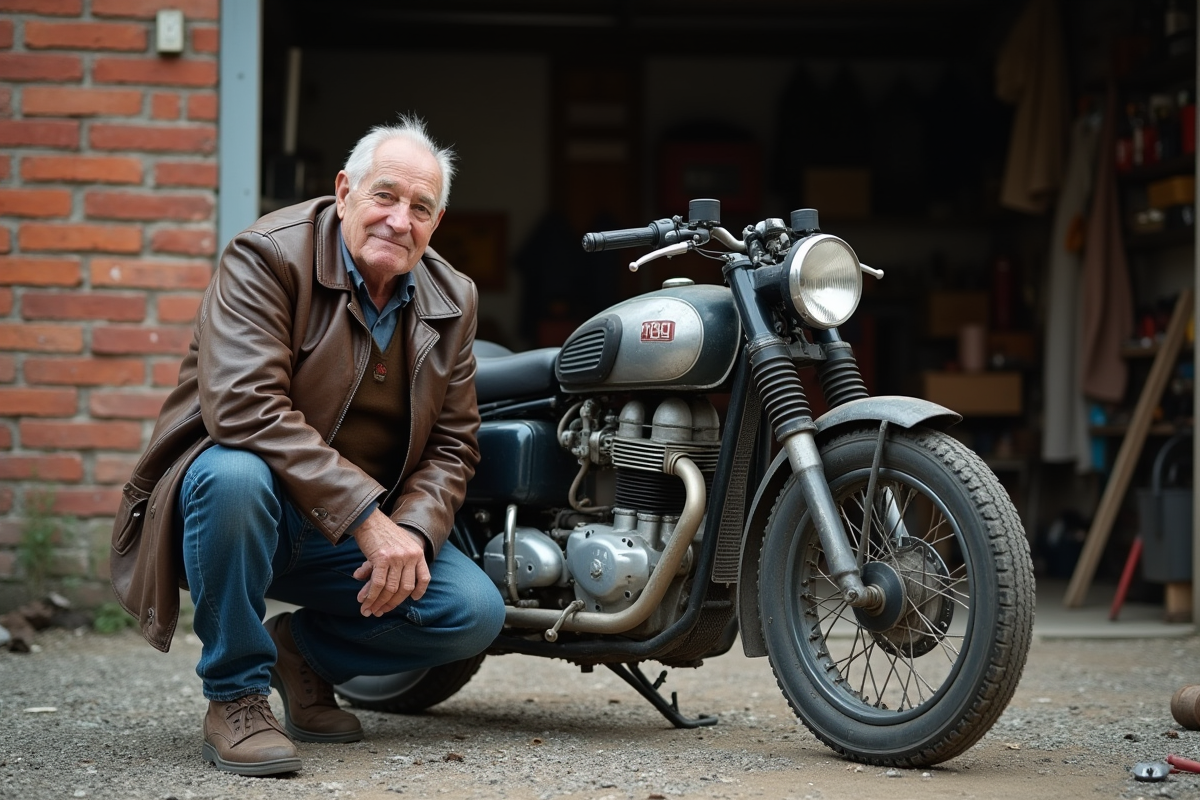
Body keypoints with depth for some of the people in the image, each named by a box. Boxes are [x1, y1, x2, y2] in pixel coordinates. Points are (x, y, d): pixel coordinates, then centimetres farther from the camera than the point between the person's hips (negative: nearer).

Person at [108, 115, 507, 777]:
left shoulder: (452, 301, 4)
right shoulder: (268, 256, -15)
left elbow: (453, 444, 6)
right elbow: (243, 406, -29)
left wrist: (410, 531, -16)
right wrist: (367, 519, -32)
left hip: (368, 525, 5)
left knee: (476, 613, -14)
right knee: (235, 475, -39)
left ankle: (304, 650, 14)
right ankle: (234, 696, -19)